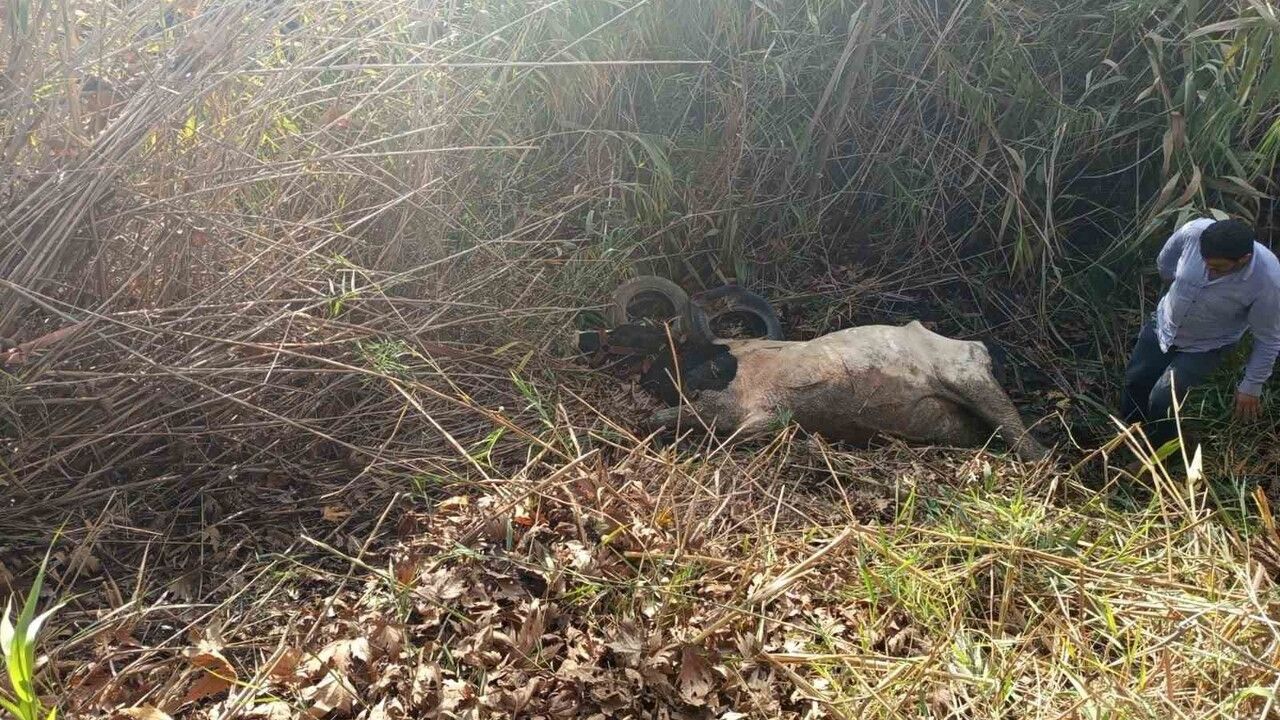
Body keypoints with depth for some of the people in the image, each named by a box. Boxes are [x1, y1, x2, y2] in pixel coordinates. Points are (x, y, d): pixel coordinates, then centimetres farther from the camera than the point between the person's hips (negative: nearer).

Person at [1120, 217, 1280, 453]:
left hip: (1205, 347, -3)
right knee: (1135, 380, 11)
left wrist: (1252, 387, -11)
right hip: (1163, 323, 4)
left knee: (1162, 401, -11)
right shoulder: (1196, 231, -30)